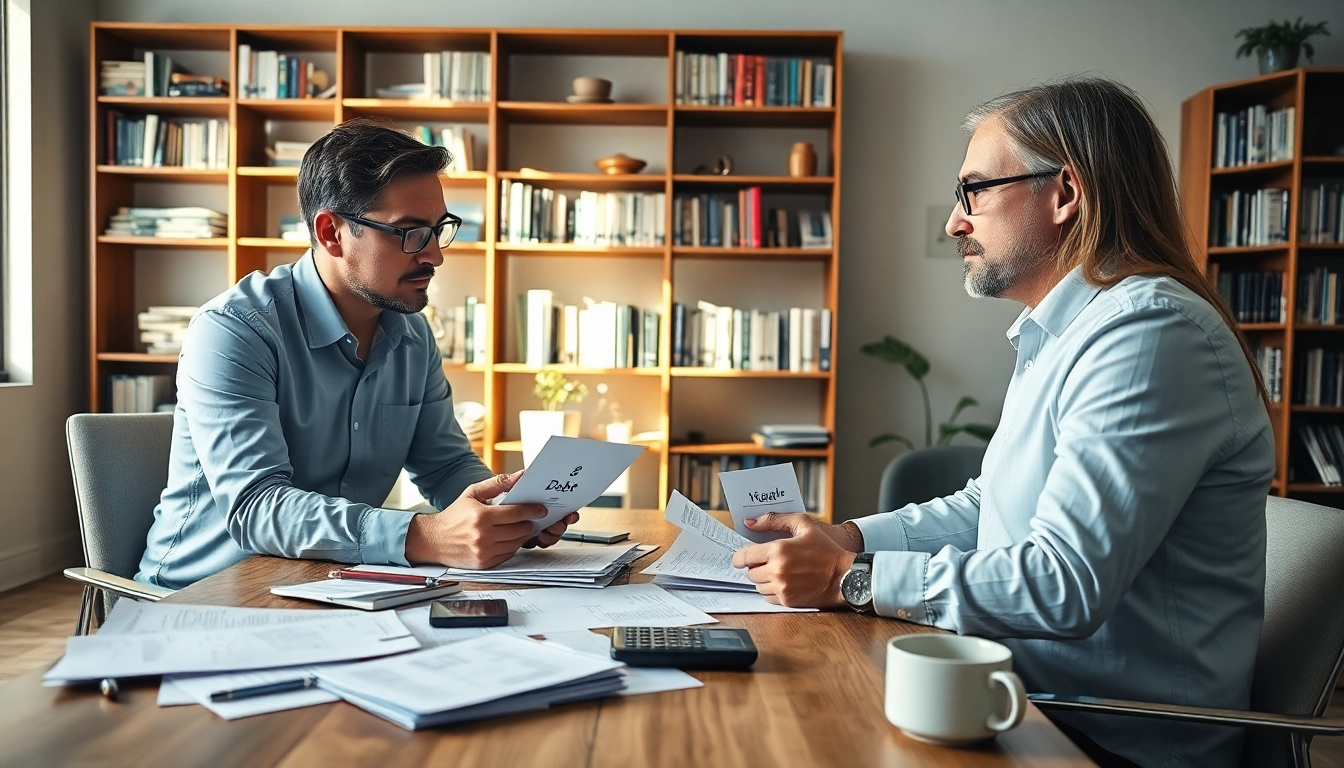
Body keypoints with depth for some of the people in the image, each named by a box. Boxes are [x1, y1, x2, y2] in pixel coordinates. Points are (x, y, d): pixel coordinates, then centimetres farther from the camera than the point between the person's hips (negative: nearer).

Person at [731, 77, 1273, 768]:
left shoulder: (1151, 333, -21)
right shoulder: (1060, 336, 14)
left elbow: (1066, 585, -28)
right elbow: (985, 510, 17)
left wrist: (852, 578, -21)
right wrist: (848, 538, 3)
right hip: (1038, 703, 9)